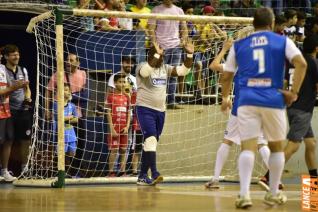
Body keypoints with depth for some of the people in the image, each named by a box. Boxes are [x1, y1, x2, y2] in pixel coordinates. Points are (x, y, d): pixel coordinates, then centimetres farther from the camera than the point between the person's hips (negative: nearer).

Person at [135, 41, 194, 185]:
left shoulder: (165, 68, 11)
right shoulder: (142, 67, -7)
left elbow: (183, 70, 3)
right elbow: (146, 71, -30)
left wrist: (189, 55, -10)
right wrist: (156, 54, -38)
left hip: (160, 110, 7)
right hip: (145, 109, -7)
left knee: (150, 143, 9)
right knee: (151, 139, -21)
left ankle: (142, 176, 15)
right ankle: (154, 174, -29)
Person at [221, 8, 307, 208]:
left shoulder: (239, 45, 13)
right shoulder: (282, 41, 7)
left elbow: (227, 76, 18)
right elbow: (301, 63, -8)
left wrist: (225, 98, 34)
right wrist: (294, 92, -4)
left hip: (247, 101, 1)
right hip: (273, 100, -1)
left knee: (248, 147, -3)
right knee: (276, 147, 16)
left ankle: (244, 194, -20)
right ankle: (273, 194, 22)